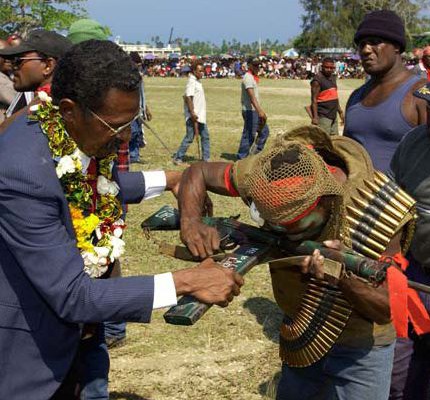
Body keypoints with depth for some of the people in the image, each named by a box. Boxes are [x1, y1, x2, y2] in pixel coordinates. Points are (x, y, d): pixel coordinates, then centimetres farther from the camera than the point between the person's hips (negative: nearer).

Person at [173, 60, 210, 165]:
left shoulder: (197, 81, 14)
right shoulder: (191, 82, -15)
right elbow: (188, 98, -22)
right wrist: (192, 113, -26)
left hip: (200, 116, 10)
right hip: (194, 116, -10)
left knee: (205, 137, 11)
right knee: (190, 137, -4)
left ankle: (206, 159, 17)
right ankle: (177, 158, 6)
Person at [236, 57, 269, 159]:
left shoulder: (253, 77, 15)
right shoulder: (248, 77, -16)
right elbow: (251, 96, -28)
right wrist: (260, 111, -38)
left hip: (254, 111, 10)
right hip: (250, 111, -10)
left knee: (264, 131, 16)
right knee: (249, 136, -6)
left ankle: (255, 153, 21)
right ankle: (241, 159, 2)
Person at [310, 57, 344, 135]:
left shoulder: (333, 77, 13)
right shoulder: (317, 79, -12)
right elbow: (314, 99, -16)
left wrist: (340, 111, 21)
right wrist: (315, 117, -22)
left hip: (333, 115, 9)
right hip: (323, 116, -9)